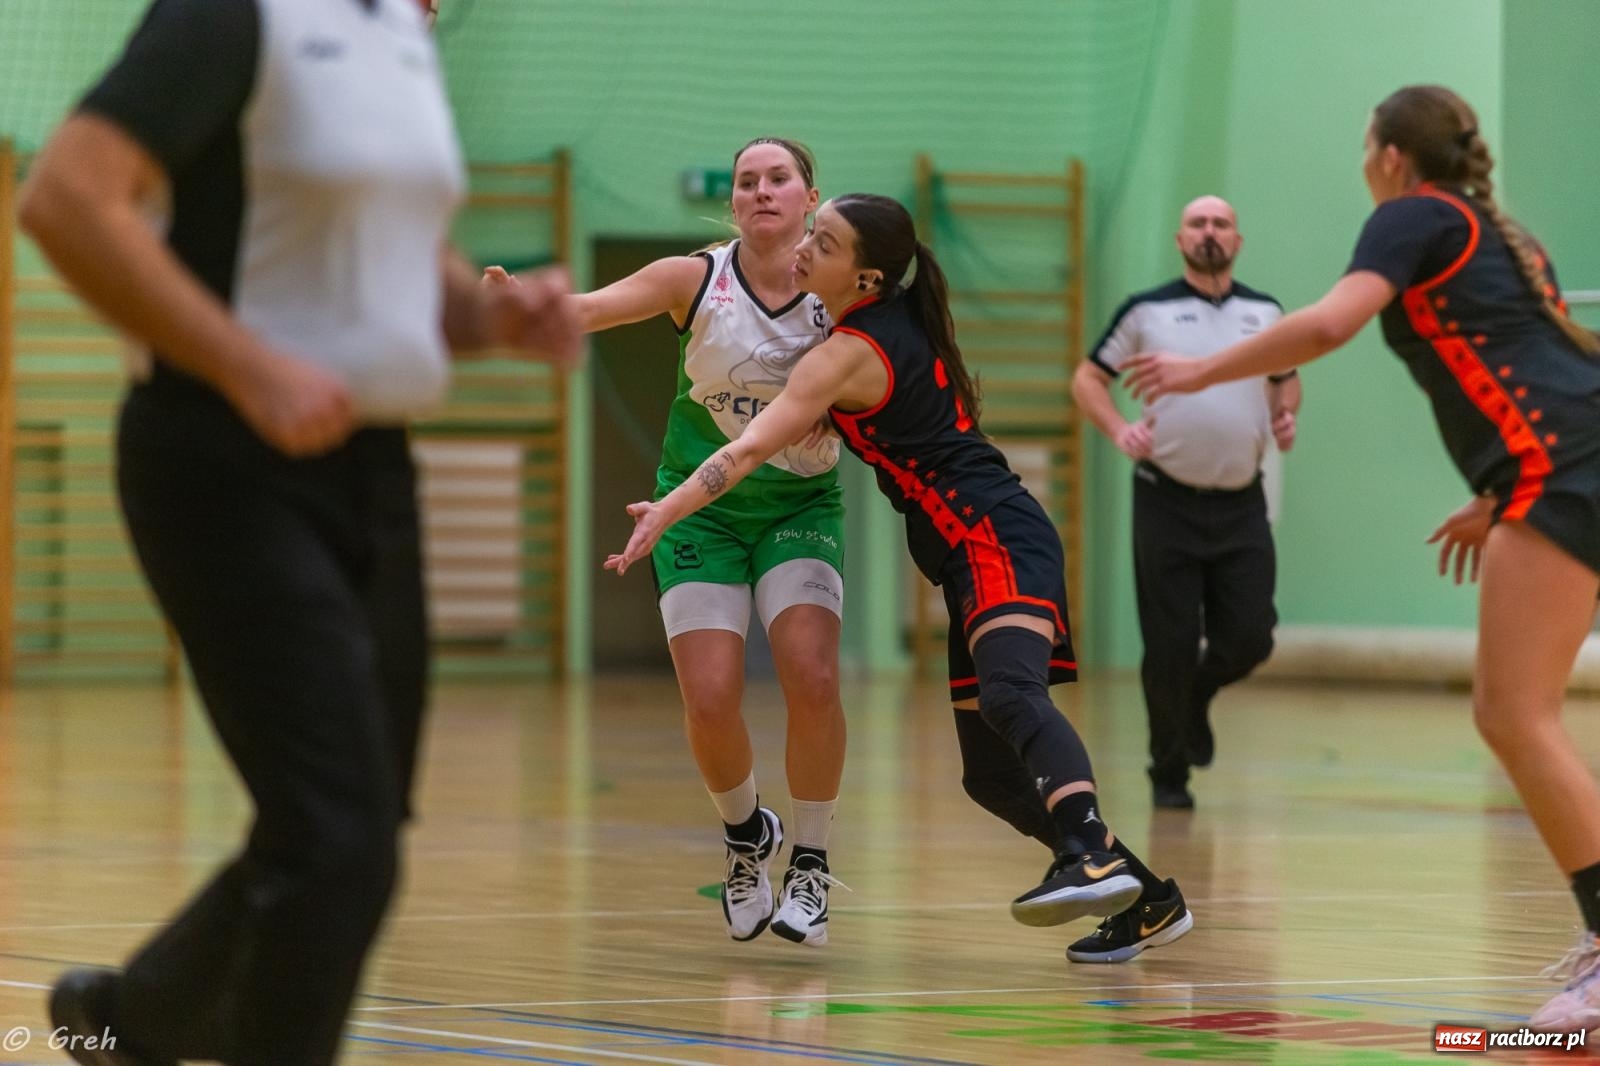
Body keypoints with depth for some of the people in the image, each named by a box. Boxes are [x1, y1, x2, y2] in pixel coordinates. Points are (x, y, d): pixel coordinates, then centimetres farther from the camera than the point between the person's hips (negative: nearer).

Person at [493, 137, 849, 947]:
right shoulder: (697, 279, -12)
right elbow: (584, 309, -24)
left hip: (800, 507, 0)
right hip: (702, 506, 0)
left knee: (812, 677, -21)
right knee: (710, 701, -11)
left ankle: (809, 863, 0)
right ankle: (746, 835, 21)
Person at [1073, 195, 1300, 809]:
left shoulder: (1265, 313, 9)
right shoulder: (1147, 311, 1)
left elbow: (1286, 377, 25)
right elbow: (1087, 378, 6)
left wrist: (1285, 414, 3)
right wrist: (1118, 430, -11)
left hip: (1240, 505, 3)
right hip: (1167, 500, -3)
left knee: (1250, 638, -3)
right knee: (1171, 645, -2)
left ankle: (1197, 695, 31)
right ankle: (1169, 774, 14)